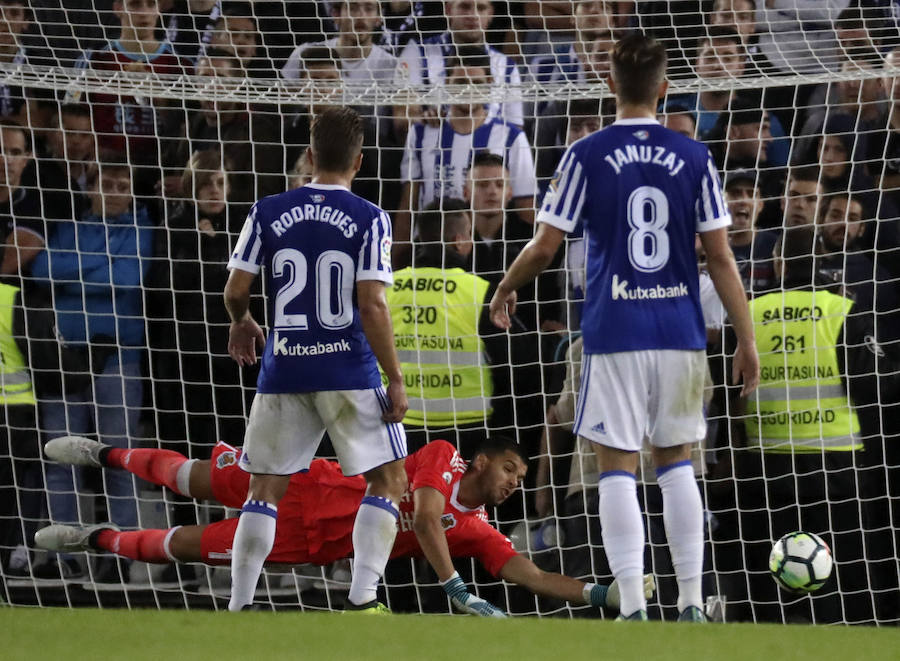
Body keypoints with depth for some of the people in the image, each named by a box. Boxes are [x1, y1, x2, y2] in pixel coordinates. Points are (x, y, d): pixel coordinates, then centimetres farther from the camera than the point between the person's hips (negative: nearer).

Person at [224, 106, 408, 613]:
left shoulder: (268, 214, 1)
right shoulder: (369, 219, -7)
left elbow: (236, 290, 2)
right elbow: (371, 306, -12)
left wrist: (241, 322, 25)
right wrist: (395, 379, -6)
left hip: (284, 372, 3)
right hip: (349, 371, -3)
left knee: (265, 490, 12)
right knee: (389, 480, 8)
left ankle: (239, 608, 7)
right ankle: (362, 599, -5)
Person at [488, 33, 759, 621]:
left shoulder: (588, 156, -4)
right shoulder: (693, 158, 2)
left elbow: (545, 246, -2)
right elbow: (720, 256, 2)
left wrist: (503, 293, 17)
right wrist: (747, 341, 7)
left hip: (615, 335, -3)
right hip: (681, 333, 3)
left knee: (617, 467, 0)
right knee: (676, 461, 14)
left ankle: (634, 609, -8)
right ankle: (691, 603, 10)